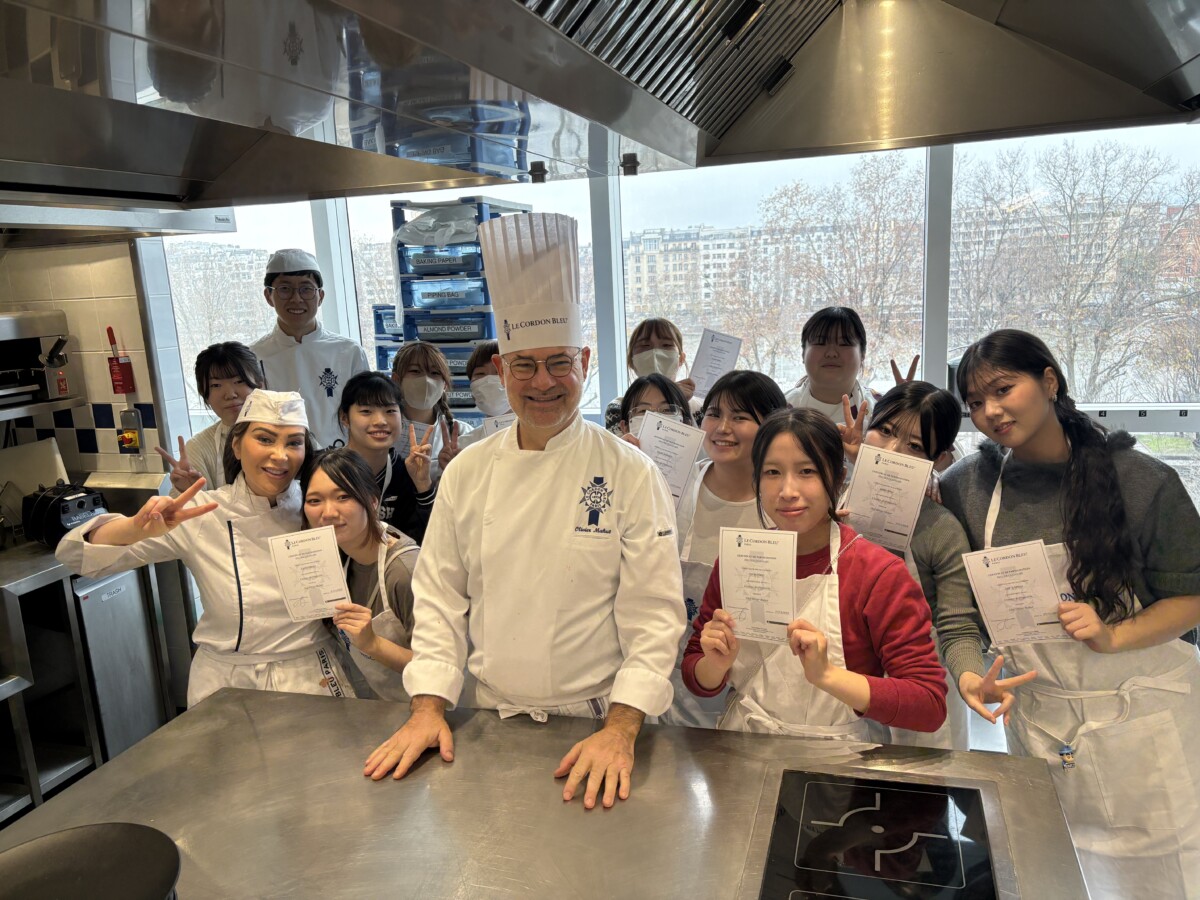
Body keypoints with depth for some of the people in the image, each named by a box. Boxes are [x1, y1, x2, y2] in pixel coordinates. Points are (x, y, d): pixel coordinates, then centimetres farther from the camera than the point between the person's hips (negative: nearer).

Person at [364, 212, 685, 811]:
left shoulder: (630, 474, -11)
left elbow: (654, 616, -13)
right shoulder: (466, 474, 0)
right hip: (492, 718, 3)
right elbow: (439, 599, 2)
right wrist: (428, 708, -5)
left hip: (595, 723, -2)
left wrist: (620, 729, -21)